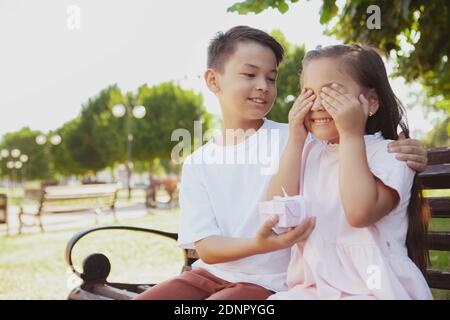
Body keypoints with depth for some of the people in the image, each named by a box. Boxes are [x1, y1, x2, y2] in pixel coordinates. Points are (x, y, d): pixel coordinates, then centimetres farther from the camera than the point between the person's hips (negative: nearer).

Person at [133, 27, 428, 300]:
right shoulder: (197, 165, 2)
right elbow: (205, 248, -6)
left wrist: (402, 154, -27)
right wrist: (258, 244, -26)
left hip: (268, 283, -4)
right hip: (209, 274, 4)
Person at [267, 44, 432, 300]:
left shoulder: (388, 154, -5)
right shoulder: (309, 152, 11)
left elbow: (360, 213, -23)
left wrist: (351, 134, -18)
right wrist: (296, 140, -3)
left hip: (374, 288, -4)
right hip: (312, 286, 5)